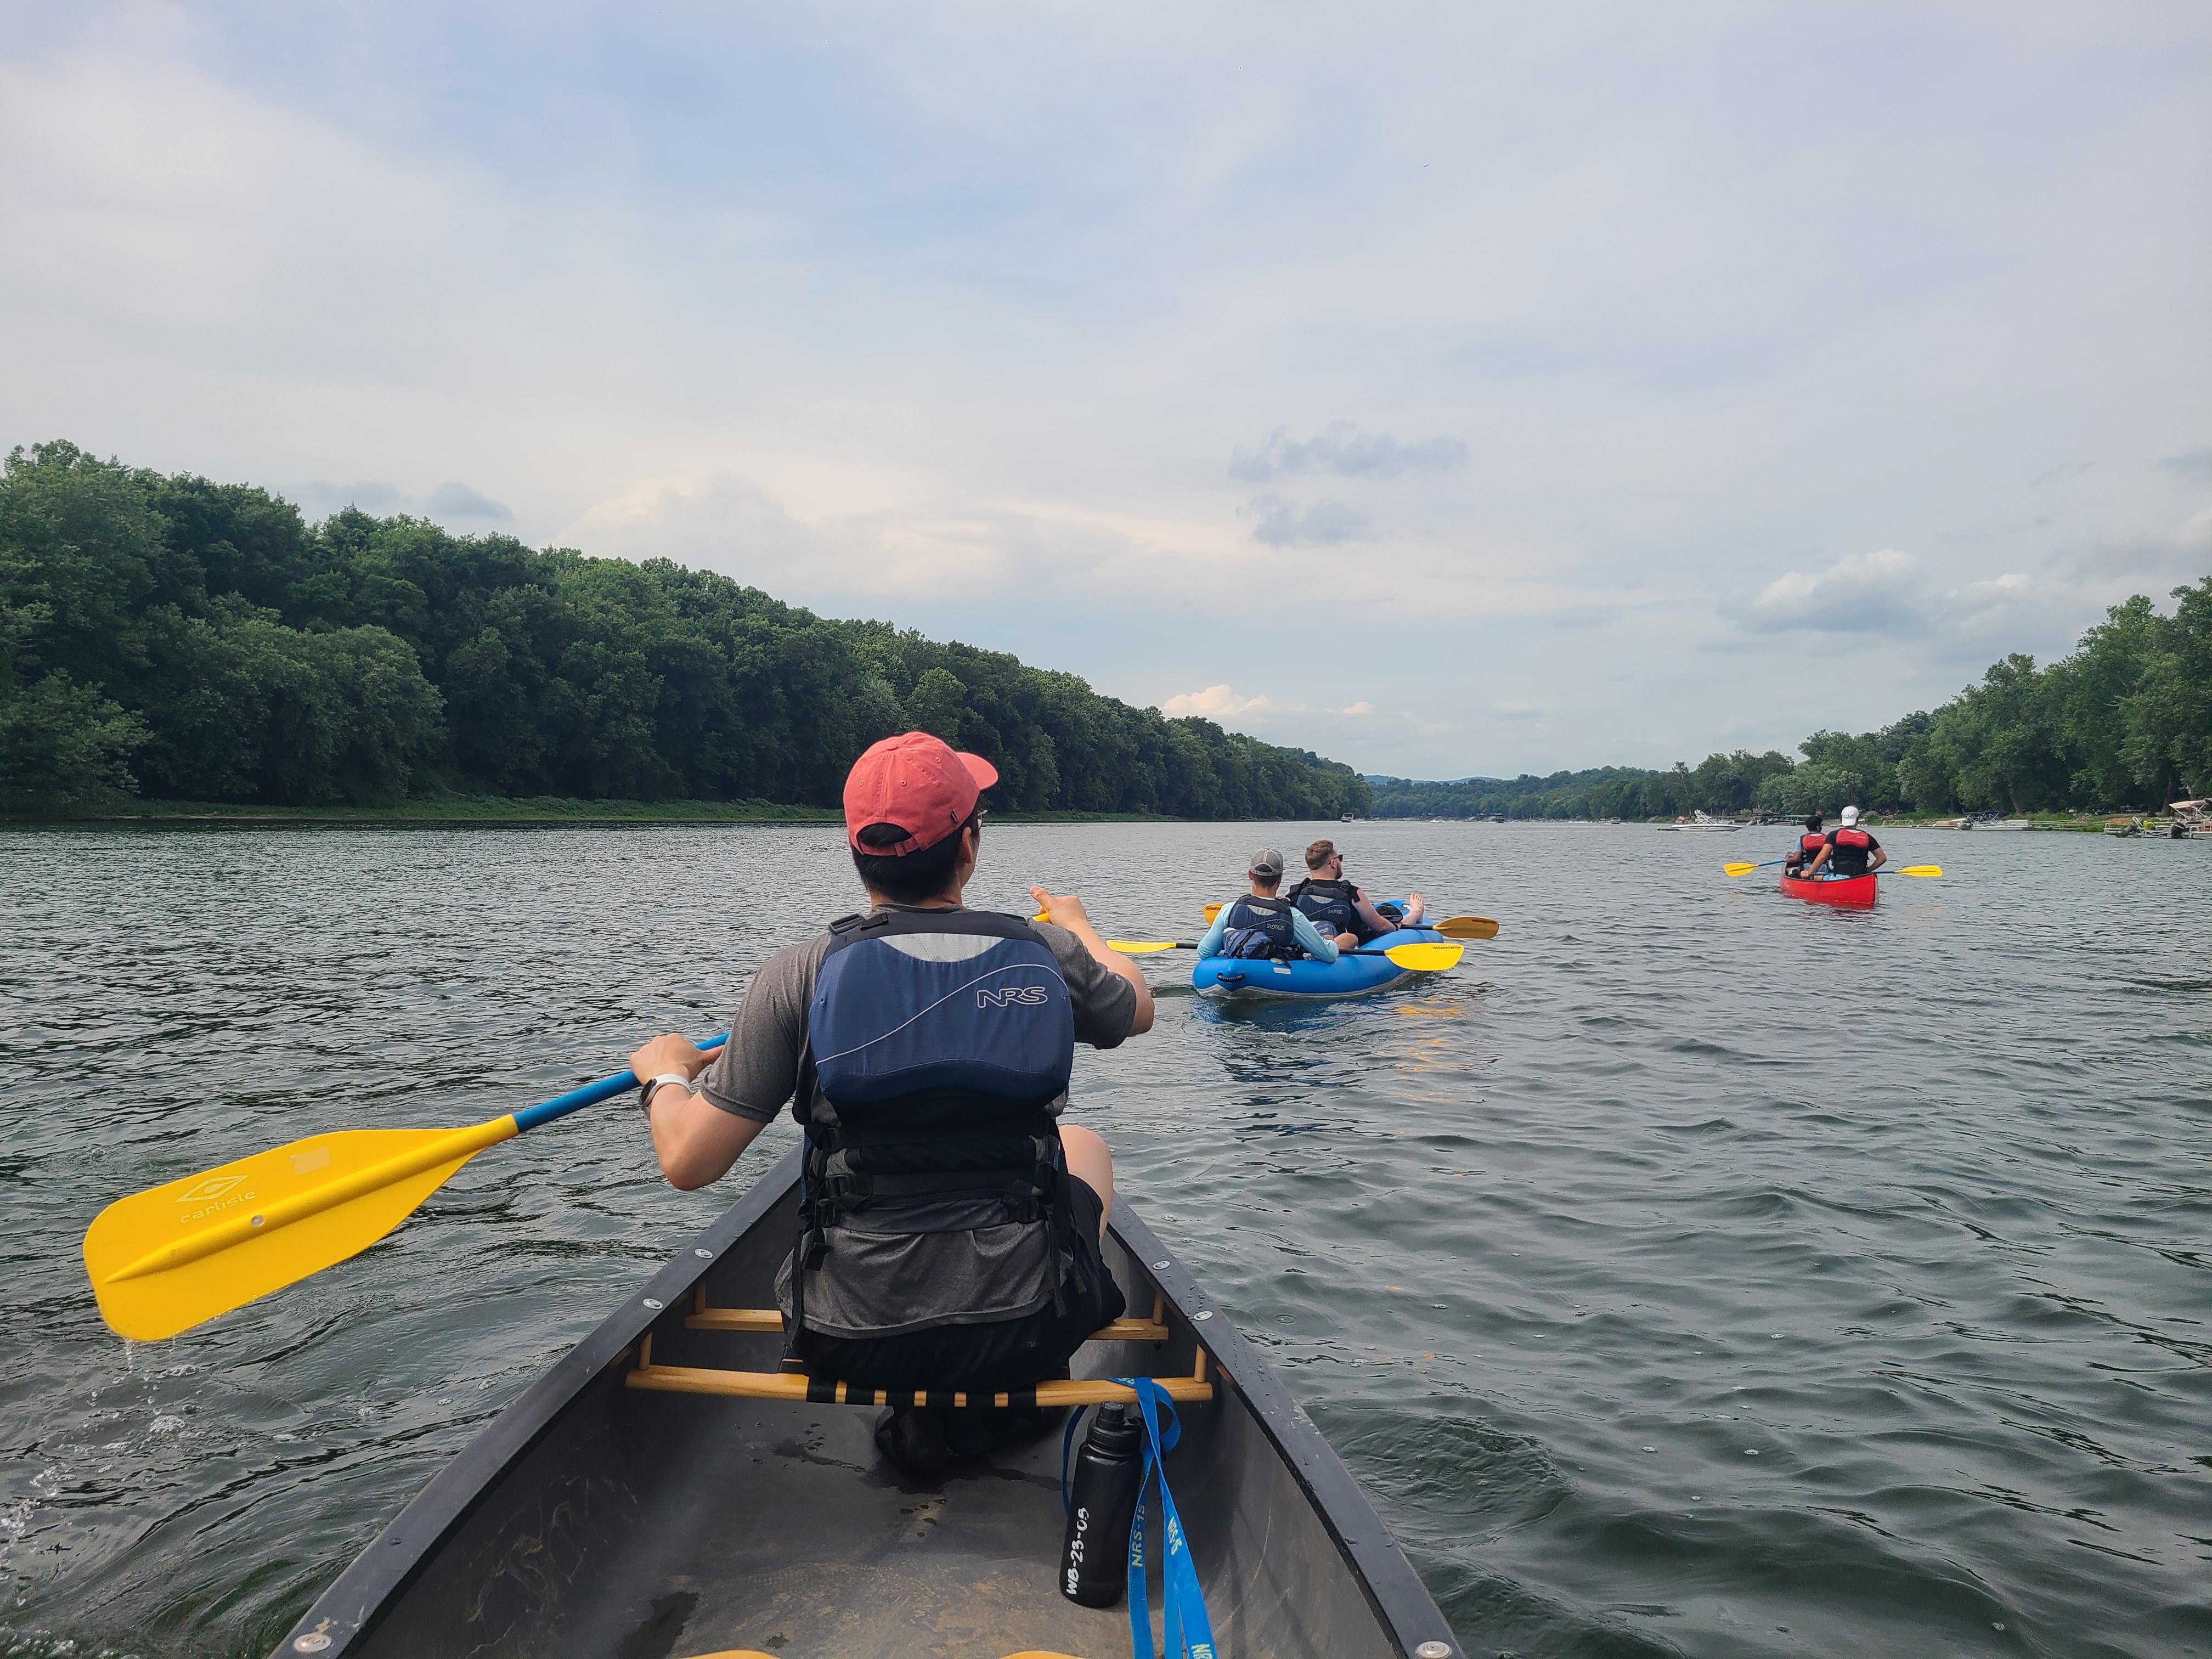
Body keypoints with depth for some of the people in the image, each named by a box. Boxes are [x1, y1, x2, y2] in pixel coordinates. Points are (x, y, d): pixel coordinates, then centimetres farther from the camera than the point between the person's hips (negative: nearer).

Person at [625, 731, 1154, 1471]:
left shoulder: (798, 974, -13)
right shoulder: (1048, 957, -8)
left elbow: (688, 1162, -10)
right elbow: (1137, 1008, 16)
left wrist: (665, 1074, 13)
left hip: (850, 1343, 1)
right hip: (1022, 1330, 0)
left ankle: (924, 1415, 24)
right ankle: (1013, 1395, 24)